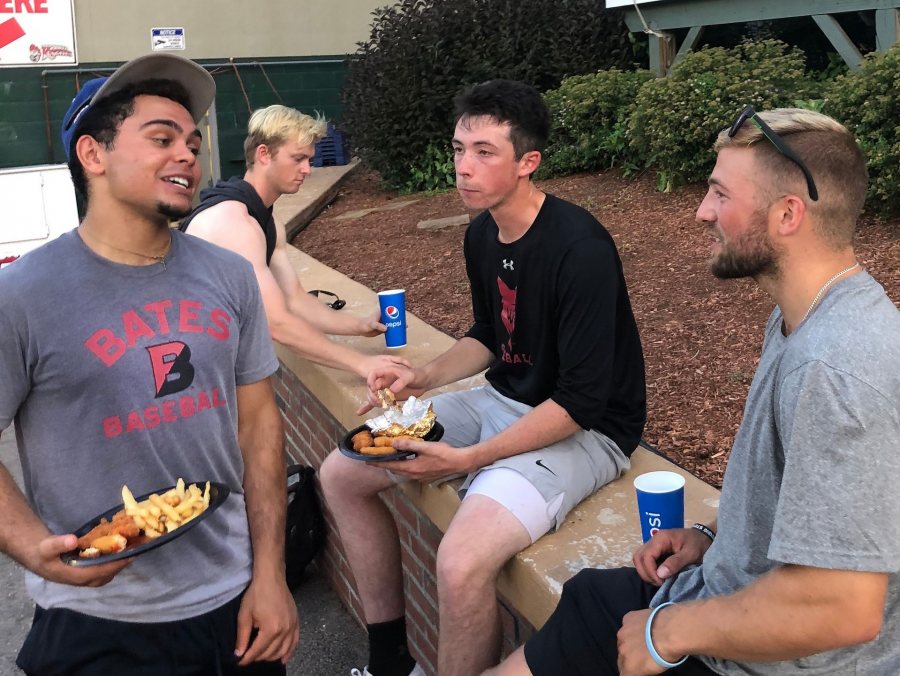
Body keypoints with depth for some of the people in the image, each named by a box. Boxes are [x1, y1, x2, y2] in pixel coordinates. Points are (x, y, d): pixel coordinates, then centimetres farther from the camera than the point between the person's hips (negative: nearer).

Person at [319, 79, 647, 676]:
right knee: (341, 474, 7)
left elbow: (581, 402, -23)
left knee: (461, 564, -33)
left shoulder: (580, 247, -24)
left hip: (584, 430, -9)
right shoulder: (482, 234, 2)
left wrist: (469, 460, -25)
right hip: (503, 402, 9)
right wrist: (425, 377, 0)